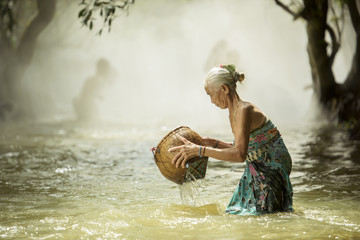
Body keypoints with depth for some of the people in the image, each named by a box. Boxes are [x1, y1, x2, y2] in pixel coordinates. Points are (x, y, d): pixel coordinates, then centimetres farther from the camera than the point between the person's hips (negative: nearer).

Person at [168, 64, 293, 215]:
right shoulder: (233, 113, 7)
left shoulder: (244, 111, -23)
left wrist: (200, 150, -35)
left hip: (272, 173, -10)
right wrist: (214, 143, 9)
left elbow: (240, 155, -34)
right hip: (259, 172, 10)